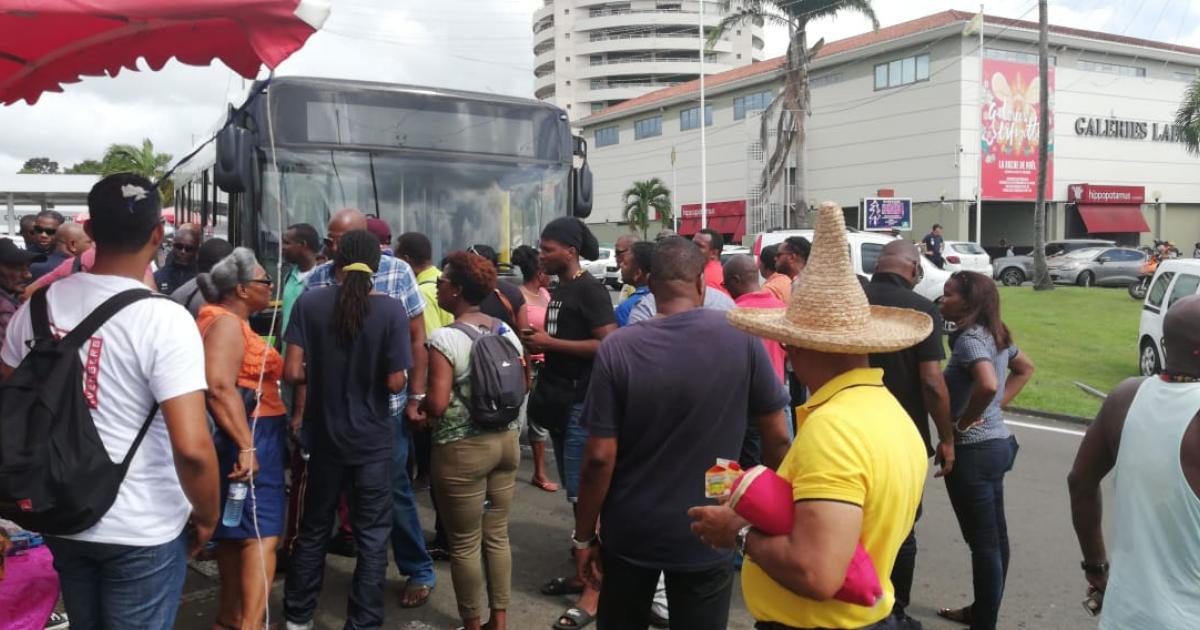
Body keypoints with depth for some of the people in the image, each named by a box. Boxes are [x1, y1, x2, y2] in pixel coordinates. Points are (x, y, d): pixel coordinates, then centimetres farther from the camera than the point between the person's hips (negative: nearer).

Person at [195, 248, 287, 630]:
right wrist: (246, 447, -31)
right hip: (247, 435, -11)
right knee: (262, 532, -12)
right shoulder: (226, 323, -15)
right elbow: (219, 387, -27)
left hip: (245, 435, 11)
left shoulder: (228, 320, 17)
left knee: (237, 529, 15)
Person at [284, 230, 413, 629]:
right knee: (372, 537, 9)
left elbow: (292, 372, -11)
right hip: (373, 439, -2)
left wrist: (321, 375, 9)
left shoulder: (309, 303, -7)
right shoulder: (391, 310, -12)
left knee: (313, 530, 19)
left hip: (323, 435, 3)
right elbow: (395, 383, -13)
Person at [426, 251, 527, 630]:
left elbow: (437, 405, -22)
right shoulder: (506, 331, 3)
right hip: (506, 440, 7)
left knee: (464, 544, 8)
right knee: (497, 536, 17)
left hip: (463, 450, -7)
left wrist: (417, 403, -2)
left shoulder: (445, 338, -17)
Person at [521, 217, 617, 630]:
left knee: (586, 496, -5)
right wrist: (538, 343, 4)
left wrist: (550, 342, -18)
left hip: (582, 403, -9)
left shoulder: (590, 290, -13)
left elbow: (607, 344, -22)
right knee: (576, 495, 15)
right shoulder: (559, 289, 13)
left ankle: (595, 588, 3)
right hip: (560, 401, 9)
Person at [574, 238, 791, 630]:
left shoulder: (617, 349, -14)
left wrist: (584, 536, -2)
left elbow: (600, 458, -14)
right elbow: (777, 439, -7)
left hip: (629, 534, 1)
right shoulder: (741, 337, -12)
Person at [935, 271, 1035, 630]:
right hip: (997, 443, 10)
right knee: (995, 537, 18)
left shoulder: (969, 339, -18)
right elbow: (1025, 368, 26)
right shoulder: (995, 334, 9)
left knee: (983, 542, 1)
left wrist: (962, 423, -20)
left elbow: (987, 385, -35)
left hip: (973, 451, -10)